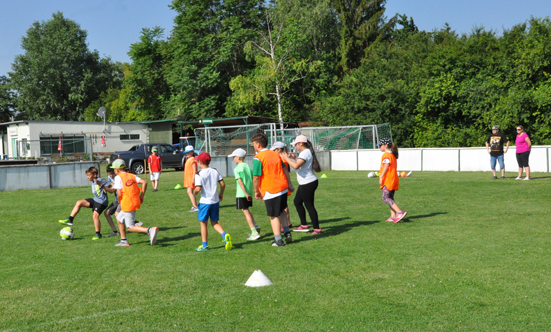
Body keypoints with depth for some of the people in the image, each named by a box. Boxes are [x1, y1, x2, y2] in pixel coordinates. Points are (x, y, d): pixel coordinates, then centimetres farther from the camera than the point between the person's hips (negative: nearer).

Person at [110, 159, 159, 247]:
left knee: (131, 228, -4)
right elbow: (144, 182, 2)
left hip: (127, 205, -8)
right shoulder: (132, 175, 11)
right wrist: (141, 196, 8)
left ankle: (150, 230, -27)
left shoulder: (118, 177, -8)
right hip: (136, 202, 8)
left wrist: (119, 201, 5)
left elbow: (119, 194, -16)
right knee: (119, 219, 25)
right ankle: (123, 241, 28)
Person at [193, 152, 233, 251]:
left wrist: (194, 192, 0)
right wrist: (221, 194, 16)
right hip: (215, 201, 5)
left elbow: (198, 188, -21)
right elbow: (223, 184, 2)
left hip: (205, 202, -5)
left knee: (203, 223, 8)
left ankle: (204, 245, 14)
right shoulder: (215, 171, 4)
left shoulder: (199, 175, -13)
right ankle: (224, 235, -11)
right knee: (214, 222, 14)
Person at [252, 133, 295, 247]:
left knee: (274, 216, 3)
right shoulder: (275, 154, 10)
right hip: (283, 187, 7)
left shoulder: (258, 158, -11)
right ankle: (287, 233, 23)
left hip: (270, 191, -7)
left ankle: (278, 240, 8)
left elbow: (256, 177, -14)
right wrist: (290, 184, 23)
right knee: (281, 211, 24)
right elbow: (285, 170, 15)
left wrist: (256, 191, -1)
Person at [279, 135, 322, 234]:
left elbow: (296, 166, -31)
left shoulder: (305, 153, -19)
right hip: (304, 184, 11)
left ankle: (317, 229, 2)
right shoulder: (306, 152, 13)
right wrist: (295, 157, 23)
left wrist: (286, 158, -19)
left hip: (308, 183, -11)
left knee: (309, 205, -5)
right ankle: (304, 225, 26)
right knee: (297, 202, 18)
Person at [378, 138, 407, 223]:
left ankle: (400, 212, -21)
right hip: (393, 179, 10)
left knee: (385, 198, -12)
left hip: (388, 179, -10)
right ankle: (393, 216, 8)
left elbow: (386, 166, -20)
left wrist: (381, 177, -21)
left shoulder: (386, 155, -10)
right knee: (390, 198, 12)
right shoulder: (393, 155, 19)